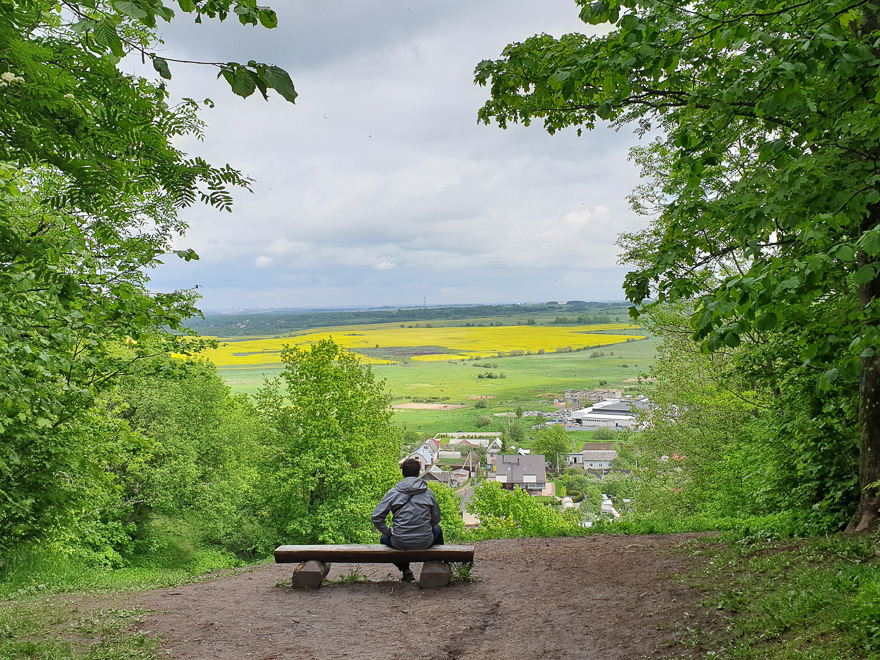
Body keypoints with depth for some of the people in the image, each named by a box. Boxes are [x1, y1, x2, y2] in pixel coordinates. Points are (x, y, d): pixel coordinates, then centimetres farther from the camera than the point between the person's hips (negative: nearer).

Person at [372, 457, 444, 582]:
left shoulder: (393, 493, -3)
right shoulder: (428, 492, 1)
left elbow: (376, 517, -6)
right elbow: (436, 519, 9)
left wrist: (388, 532, 9)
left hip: (400, 543, -1)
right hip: (425, 542, 1)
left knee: (384, 538, 35)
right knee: (437, 530, 36)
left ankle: (405, 571, 28)